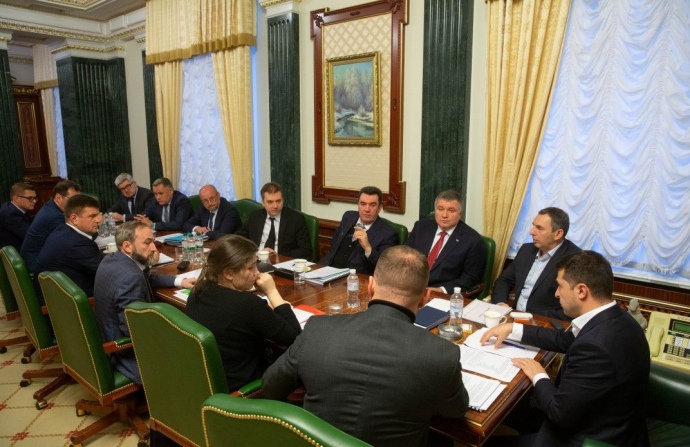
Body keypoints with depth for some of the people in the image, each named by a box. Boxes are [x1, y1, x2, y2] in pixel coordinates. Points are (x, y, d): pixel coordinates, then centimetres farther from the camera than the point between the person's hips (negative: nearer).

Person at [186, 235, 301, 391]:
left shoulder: (198, 292, -6)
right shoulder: (247, 304, -30)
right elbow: (295, 337, -20)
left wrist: (268, 308, -1)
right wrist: (272, 292, -17)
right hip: (237, 387, -7)